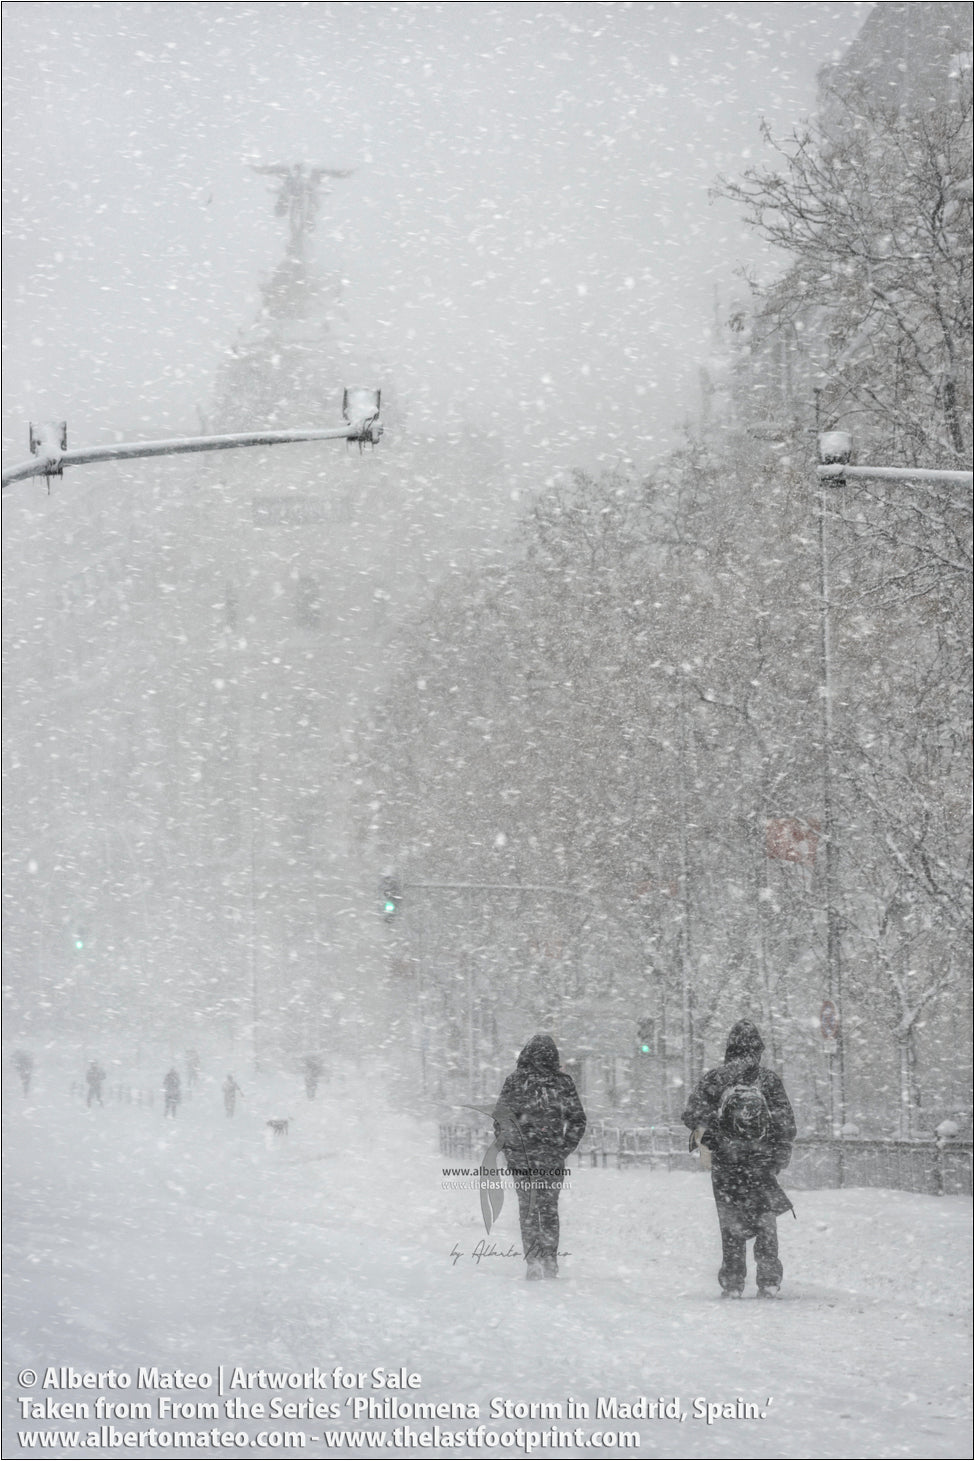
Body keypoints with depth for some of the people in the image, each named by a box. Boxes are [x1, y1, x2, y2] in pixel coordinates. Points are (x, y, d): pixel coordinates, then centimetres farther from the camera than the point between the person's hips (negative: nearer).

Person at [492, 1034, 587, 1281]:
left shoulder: (515, 1081, -3)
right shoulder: (563, 1082, -1)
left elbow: (500, 1118, -1)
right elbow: (578, 1119, 3)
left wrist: (506, 1148, 8)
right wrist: (566, 1147, 11)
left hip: (521, 1156, -1)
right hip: (553, 1157, 1)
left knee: (528, 1209, 7)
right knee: (549, 1209, 9)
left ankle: (533, 1262, 1)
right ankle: (550, 1262, 4)